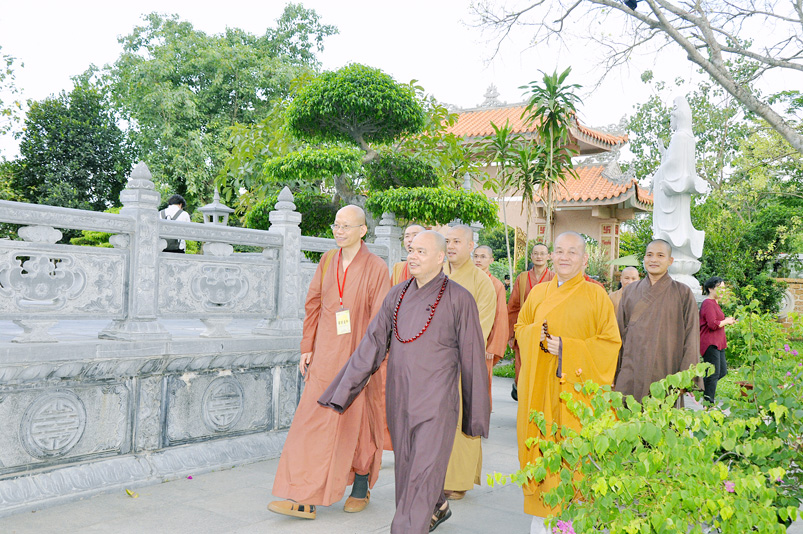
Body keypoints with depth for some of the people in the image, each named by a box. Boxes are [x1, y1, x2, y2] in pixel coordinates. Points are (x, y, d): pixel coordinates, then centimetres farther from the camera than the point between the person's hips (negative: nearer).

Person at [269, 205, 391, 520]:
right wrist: (307, 348, 5)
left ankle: (361, 488, 30)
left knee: (358, 423, 9)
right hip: (326, 355, 4)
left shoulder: (376, 268, -8)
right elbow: (313, 305, 9)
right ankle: (305, 499, 7)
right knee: (314, 421, 1)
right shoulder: (327, 261, 5)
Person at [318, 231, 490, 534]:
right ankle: (438, 507, 45)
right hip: (399, 403, 5)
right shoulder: (397, 296, 7)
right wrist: (341, 394, 3)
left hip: (436, 405, -5)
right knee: (408, 470, 18)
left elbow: (472, 360, -3)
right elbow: (372, 346, 6)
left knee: (422, 476, -6)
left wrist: (476, 416, 0)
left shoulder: (458, 299, -7)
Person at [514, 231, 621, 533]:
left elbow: (610, 342, -2)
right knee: (542, 442, 4)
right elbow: (520, 327, 18)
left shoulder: (597, 296, 0)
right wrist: (538, 336, -5)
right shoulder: (538, 293, 10)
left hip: (577, 386, -3)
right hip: (540, 386, 3)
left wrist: (566, 347, -13)